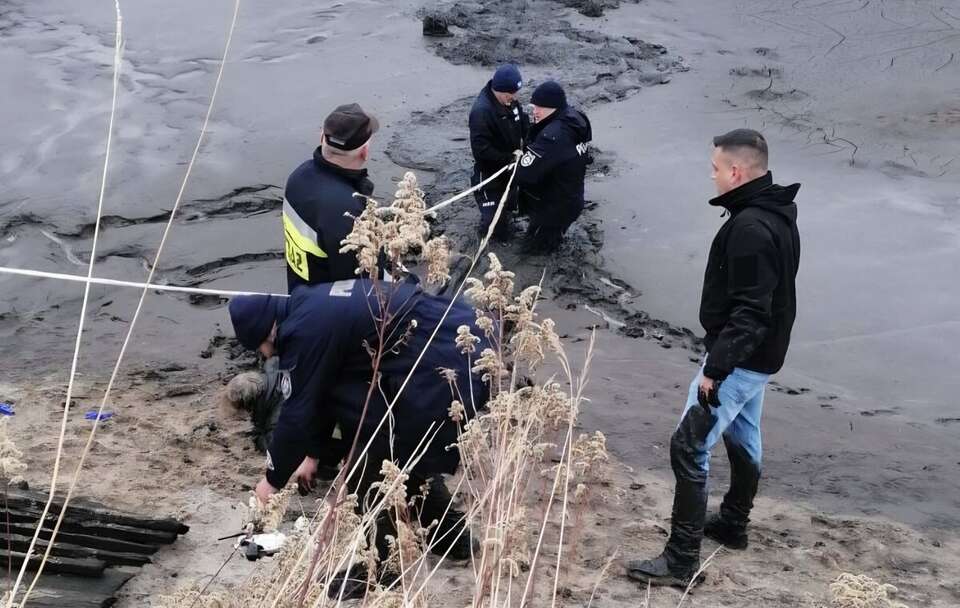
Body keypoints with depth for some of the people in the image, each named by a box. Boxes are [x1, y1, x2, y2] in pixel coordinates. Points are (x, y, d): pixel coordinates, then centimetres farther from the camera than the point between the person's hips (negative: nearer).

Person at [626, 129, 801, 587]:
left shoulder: (751, 228, -26)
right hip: (759, 355, 11)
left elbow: (749, 313, -29)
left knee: (689, 446, -9)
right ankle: (733, 524, 41)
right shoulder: (775, 214, 7)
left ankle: (682, 559, -6)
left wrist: (715, 368, -27)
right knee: (742, 438, 23)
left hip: (741, 358, -11)